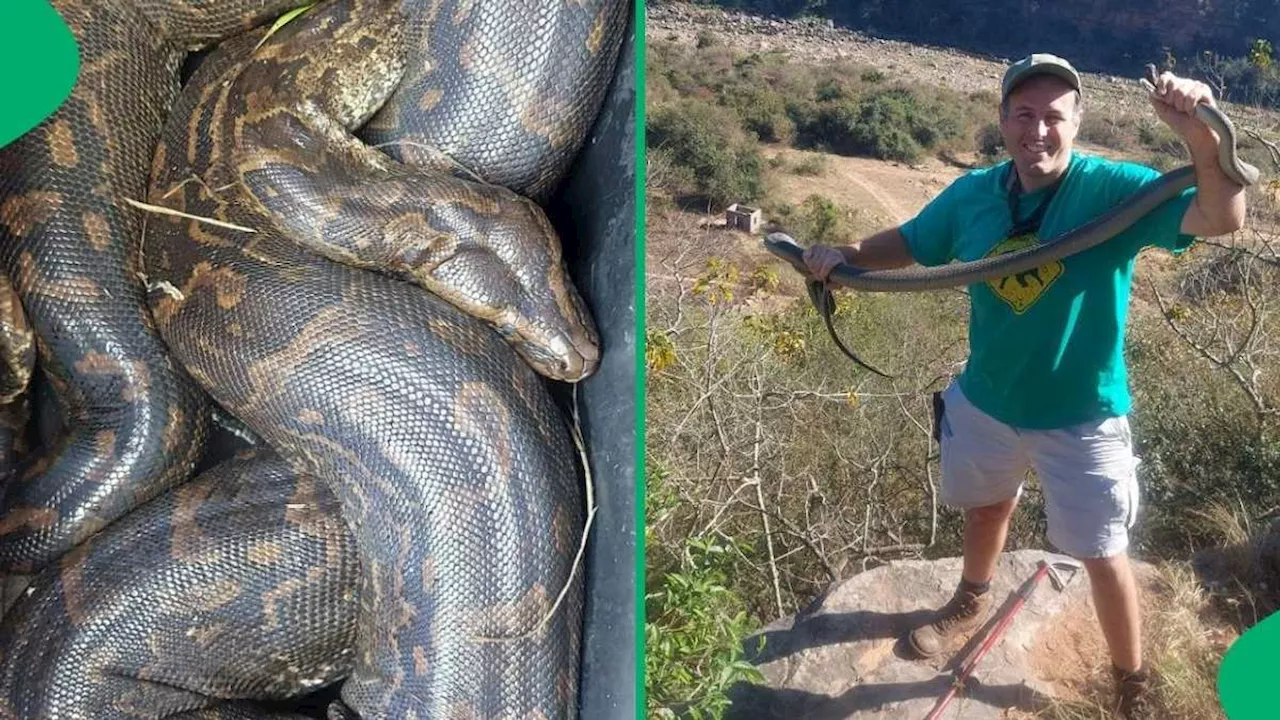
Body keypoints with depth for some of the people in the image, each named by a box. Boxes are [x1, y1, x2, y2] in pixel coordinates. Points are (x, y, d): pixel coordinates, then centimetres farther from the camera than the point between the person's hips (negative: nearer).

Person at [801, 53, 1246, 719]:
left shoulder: (1113, 190, -21)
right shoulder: (971, 194, -8)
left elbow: (1221, 220, -33)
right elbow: (907, 243, 7)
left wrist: (1201, 138, -51)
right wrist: (845, 255, -11)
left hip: (1081, 418, -4)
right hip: (984, 401, 4)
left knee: (1103, 558, 8)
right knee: (984, 509, 29)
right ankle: (973, 601, 59)